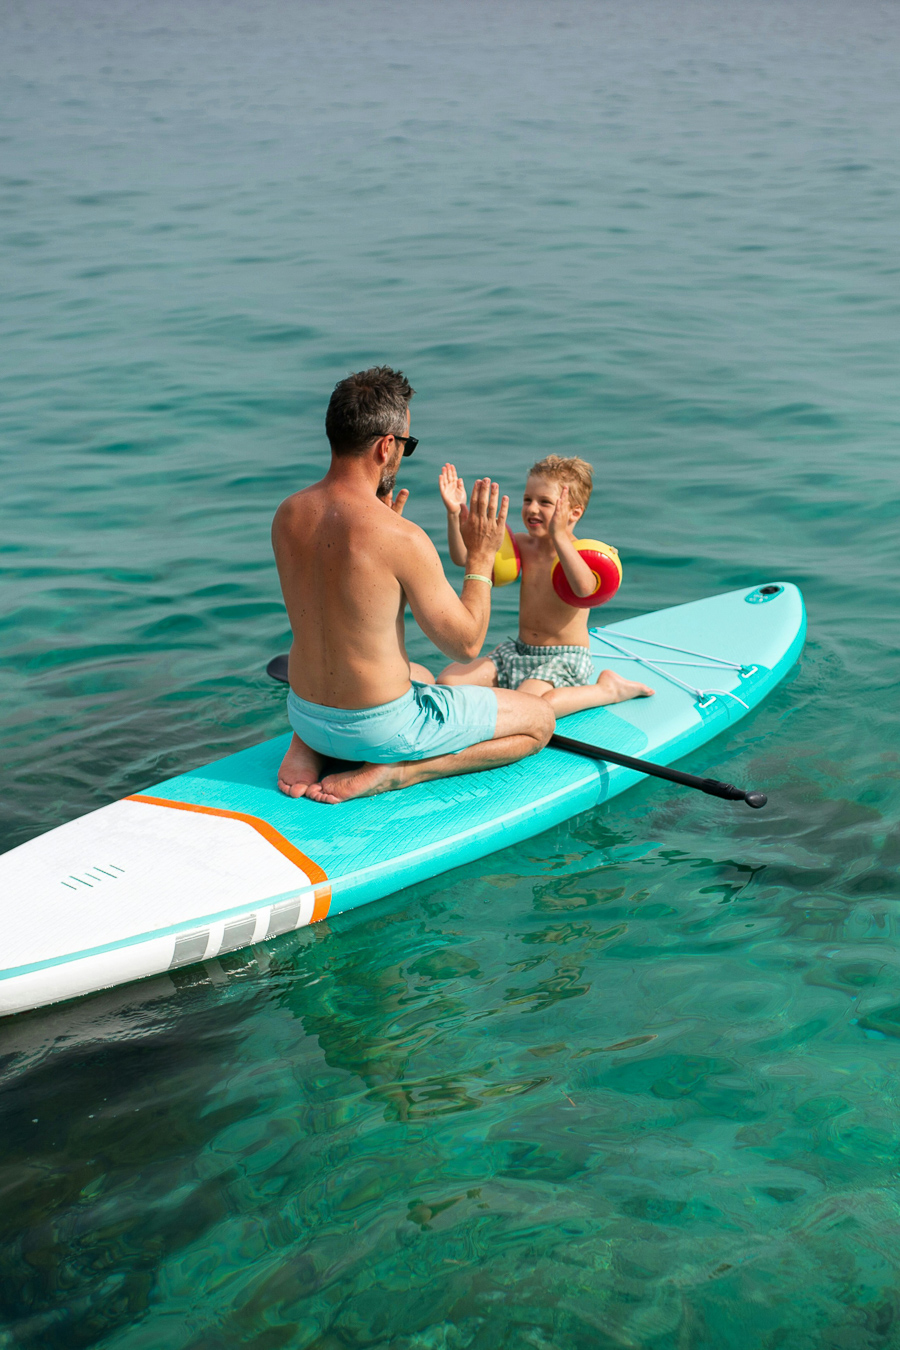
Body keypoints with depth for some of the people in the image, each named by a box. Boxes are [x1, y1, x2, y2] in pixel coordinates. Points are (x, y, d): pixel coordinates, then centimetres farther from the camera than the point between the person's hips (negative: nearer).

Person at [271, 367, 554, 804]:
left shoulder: (287, 515, -3)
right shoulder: (402, 539, -25)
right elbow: (465, 644, -14)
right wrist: (480, 558, -3)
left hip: (305, 714, 7)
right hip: (379, 726, -7)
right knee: (539, 720, 10)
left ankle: (306, 747, 13)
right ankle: (392, 771, -6)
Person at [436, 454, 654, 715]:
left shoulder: (579, 553, -17)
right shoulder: (523, 546, 2)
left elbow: (584, 588, -42)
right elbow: (463, 557, -3)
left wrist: (559, 536, -46)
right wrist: (455, 514, -18)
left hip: (565, 658, -6)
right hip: (519, 652, 7)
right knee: (446, 682, -6)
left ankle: (607, 688, -10)